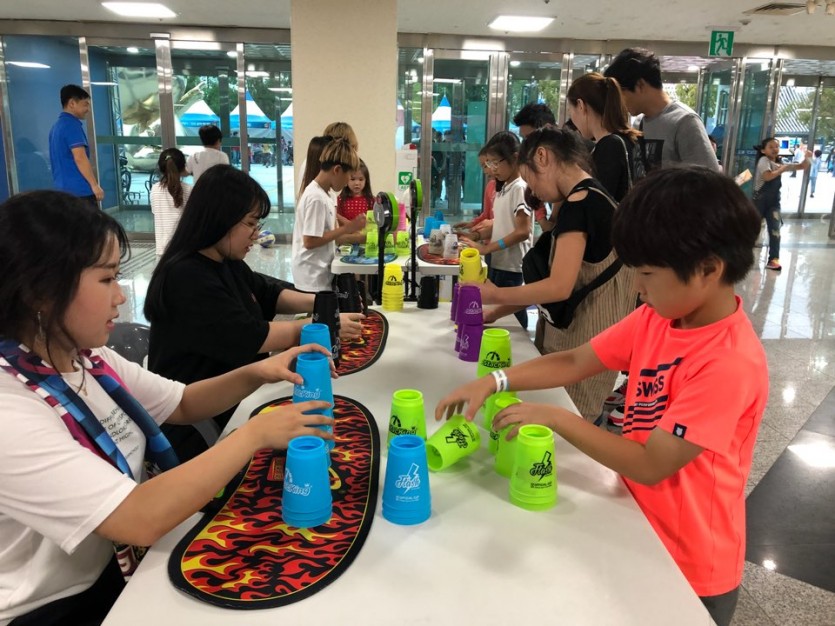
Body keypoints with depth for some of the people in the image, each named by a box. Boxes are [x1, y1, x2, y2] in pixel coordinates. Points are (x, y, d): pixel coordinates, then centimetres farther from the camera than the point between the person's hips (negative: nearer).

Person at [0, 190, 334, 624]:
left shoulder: (86, 358, -3)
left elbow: (182, 405, 8)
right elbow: (142, 520, -34)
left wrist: (254, 374, -9)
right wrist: (255, 433, -26)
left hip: (118, 566, 7)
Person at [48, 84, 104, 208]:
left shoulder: (56, 126, 18)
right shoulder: (72, 125, -10)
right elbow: (80, 158, -20)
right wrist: (95, 185, -20)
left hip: (63, 189, 9)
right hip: (80, 189, -9)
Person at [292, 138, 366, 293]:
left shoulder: (322, 193, 9)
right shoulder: (316, 198, -20)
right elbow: (310, 241, -23)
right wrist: (346, 228, -18)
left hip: (320, 275, 10)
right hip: (313, 279, -10)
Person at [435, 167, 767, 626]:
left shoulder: (730, 363, -30)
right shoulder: (657, 317, -7)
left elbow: (651, 464, -28)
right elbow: (575, 362, -5)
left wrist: (556, 419, -25)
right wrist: (494, 381, -16)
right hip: (639, 529, 7)